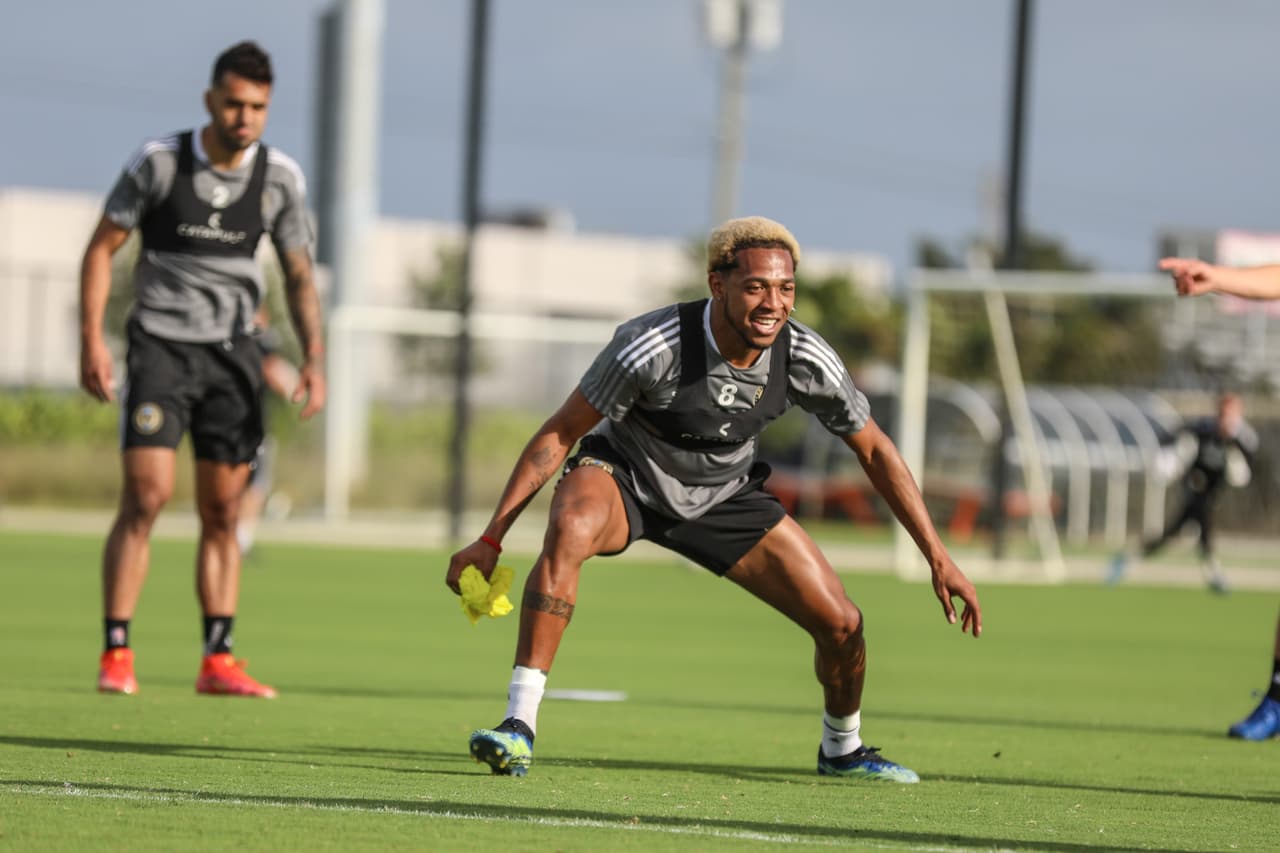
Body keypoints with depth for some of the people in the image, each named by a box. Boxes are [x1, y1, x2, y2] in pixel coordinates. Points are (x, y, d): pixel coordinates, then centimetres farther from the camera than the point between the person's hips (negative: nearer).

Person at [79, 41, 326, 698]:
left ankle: (217, 660, 9)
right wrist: (91, 340, -11)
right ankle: (115, 656, -10)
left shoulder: (280, 179, 0)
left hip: (231, 352, 3)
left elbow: (299, 277, 8)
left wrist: (314, 359, -5)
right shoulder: (158, 162, -8)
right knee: (146, 497, -13)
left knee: (223, 513, 4)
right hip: (160, 344, -3)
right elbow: (101, 248, -2)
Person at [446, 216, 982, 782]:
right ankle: (519, 729, -38)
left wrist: (938, 558, -6)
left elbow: (875, 451, -5)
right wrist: (490, 540, -24)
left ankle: (842, 750, 29)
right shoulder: (653, 345, -33)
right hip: (623, 474, -4)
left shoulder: (806, 359, -22)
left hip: (723, 495, 4)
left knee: (840, 623, -5)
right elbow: (558, 435, -22)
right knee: (569, 531, -40)